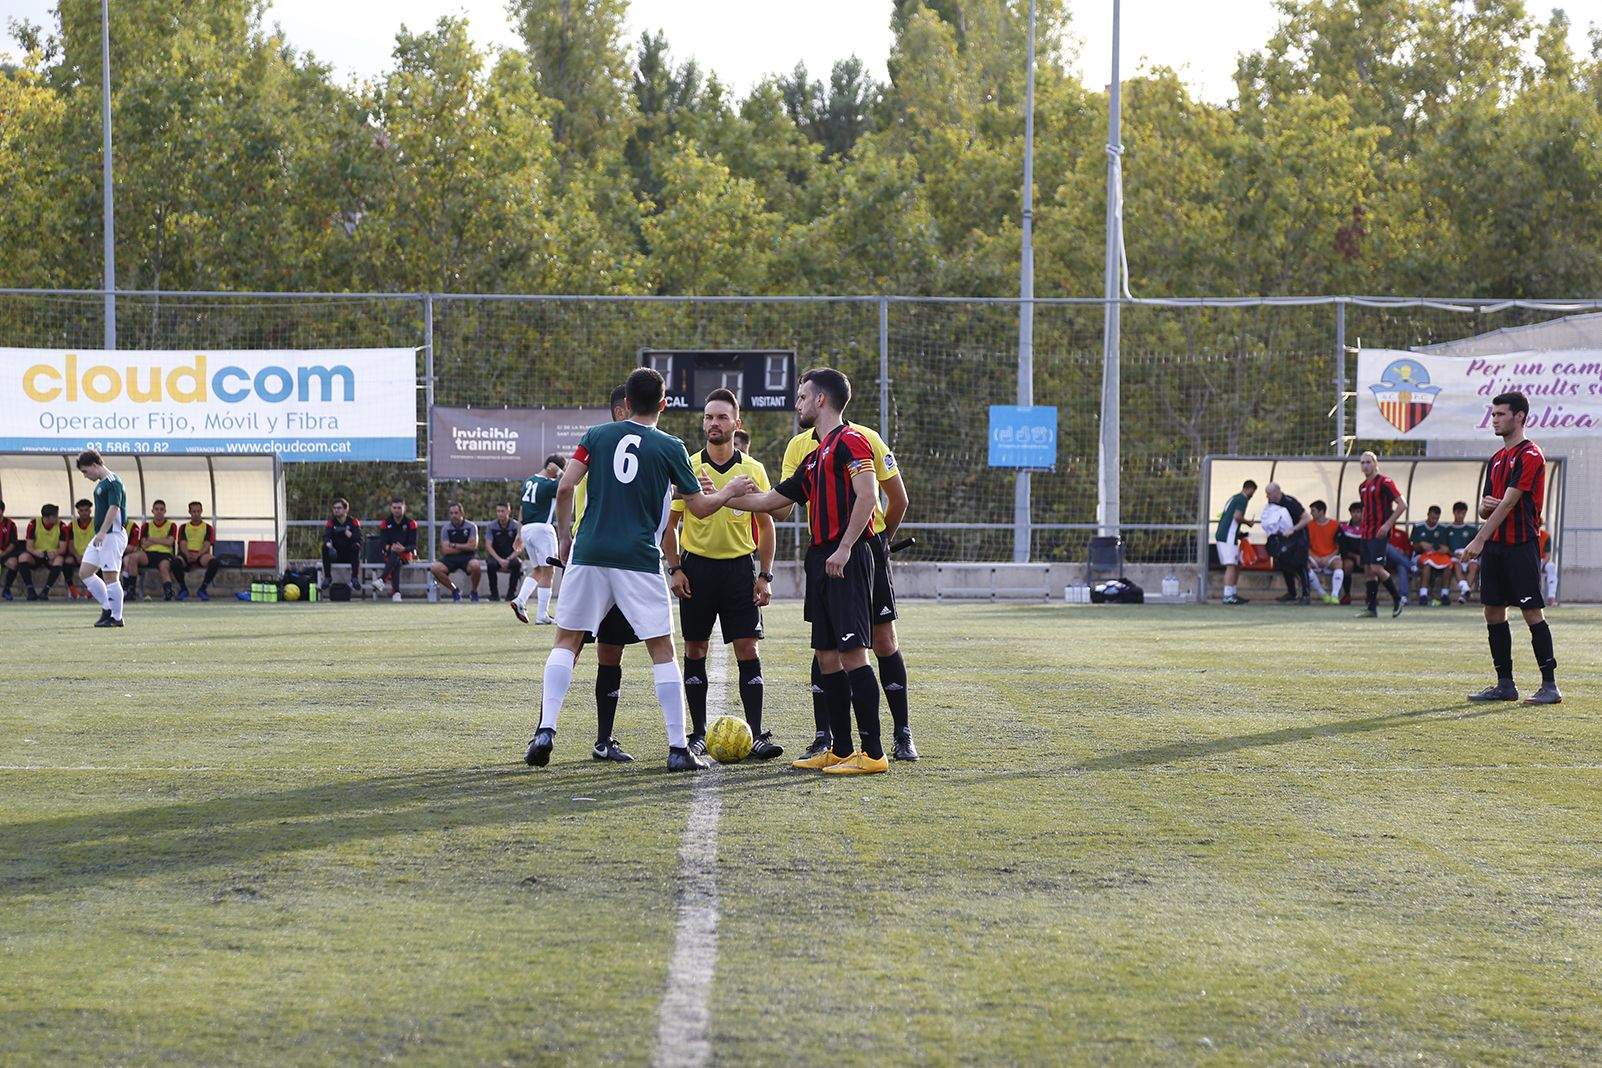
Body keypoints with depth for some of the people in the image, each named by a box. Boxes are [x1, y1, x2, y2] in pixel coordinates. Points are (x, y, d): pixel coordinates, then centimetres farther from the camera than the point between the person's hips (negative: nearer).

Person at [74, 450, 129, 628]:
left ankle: (116, 617, -1)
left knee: (110, 576, -8)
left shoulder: (113, 482, -12)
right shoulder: (100, 483, 18)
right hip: (102, 535, 10)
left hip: (113, 534, -10)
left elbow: (114, 508, -22)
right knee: (84, 572, 8)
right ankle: (107, 607, 15)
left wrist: (102, 532, -26)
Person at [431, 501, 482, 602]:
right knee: (434, 568, -26)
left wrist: (454, 545, -7)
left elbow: (473, 546, -10)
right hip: (450, 558, 2)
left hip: (468, 557, -2)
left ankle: (474, 592, -7)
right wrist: (465, 547, -8)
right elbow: (445, 550, -7)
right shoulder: (446, 528, 3)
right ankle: (454, 590, -4)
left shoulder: (471, 527, 1)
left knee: (475, 566, -37)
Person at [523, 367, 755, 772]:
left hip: (589, 556, 2)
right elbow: (700, 508, 6)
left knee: (566, 642, 11)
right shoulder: (670, 447, 1)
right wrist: (730, 491, 24)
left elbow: (565, 487, 0)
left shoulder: (597, 435, 7)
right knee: (662, 650, 5)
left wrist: (564, 536, 13)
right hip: (639, 562, -2)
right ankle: (678, 749, 1)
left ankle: (546, 730, -3)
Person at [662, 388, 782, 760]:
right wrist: (674, 568, -4)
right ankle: (698, 735, 11)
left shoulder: (753, 470, 2)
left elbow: (766, 524, 8)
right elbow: (670, 523, 6)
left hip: (739, 568, 0)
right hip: (697, 567, 0)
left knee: (748, 649, -5)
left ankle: (756, 735, -3)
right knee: (695, 650, 4)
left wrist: (765, 575, 2)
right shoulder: (687, 468, 0)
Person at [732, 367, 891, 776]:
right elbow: (769, 500, 29)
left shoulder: (849, 441, -6)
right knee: (827, 655, 9)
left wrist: (844, 548, -22)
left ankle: (872, 753, -12)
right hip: (822, 561, 10)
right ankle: (840, 750, 14)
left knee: (852, 653, -12)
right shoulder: (817, 455, 22)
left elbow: (867, 494, -19)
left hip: (846, 562, -10)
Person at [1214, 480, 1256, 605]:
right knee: (1231, 565, -12)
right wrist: (1247, 522, 0)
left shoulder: (1234, 498, 24)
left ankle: (1233, 594, 18)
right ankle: (1228, 596, -18)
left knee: (1237, 565, 15)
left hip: (1221, 534, 10)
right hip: (1228, 536, -10)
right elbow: (1237, 516, -19)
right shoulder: (1242, 499, -6)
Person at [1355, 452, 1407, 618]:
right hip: (1366, 533, 8)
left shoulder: (1384, 482, -8)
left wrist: (1388, 524, -18)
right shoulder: (1363, 487, 16)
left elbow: (1402, 505, -12)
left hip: (1380, 533, -8)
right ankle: (1372, 608, 7)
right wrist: (1364, 527, 17)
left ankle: (1397, 599, -1)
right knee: (1368, 569, 5)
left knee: (1376, 568, -15)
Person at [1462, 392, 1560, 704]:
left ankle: (1550, 685, -5)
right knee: (1493, 613, 7)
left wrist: (1479, 540, -22)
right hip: (1494, 546, 9)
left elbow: (1508, 503, -17)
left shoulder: (1530, 456, -10)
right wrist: (1485, 506, -5)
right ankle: (1505, 684, 12)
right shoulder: (1497, 458, 18)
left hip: (1521, 547, -9)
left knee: (1532, 612, -8)